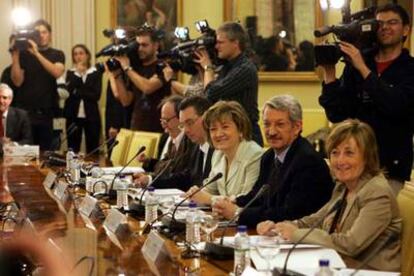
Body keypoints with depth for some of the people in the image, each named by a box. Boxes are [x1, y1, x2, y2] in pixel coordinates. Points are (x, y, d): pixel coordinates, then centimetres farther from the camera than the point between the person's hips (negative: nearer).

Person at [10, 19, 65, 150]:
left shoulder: (57, 54, 7)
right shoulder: (24, 53, 5)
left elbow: (57, 73, -14)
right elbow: (17, 81, -4)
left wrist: (37, 53, -20)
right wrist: (15, 56, -13)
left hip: (47, 112, 1)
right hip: (25, 111, 0)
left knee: (45, 151, 3)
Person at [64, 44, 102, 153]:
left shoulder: (96, 73, 3)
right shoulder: (71, 73, 10)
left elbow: (96, 95, -8)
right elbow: (68, 92, -7)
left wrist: (77, 93, -11)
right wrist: (78, 74, -9)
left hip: (91, 116, -1)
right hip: (73, 116, 2)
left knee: (92, 150, -1)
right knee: (72, 150, 0)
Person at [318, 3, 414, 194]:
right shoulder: (354, 65, 5)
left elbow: (397, 107, -19)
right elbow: (337, 115, 1)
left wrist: (363, 68, -17)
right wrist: (329, 73, -9)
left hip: (390, 168, -3)